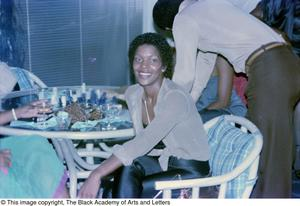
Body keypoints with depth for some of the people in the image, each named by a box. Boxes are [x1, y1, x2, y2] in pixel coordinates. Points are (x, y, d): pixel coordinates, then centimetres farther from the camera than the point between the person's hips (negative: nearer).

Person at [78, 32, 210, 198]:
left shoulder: (175, 97, -26)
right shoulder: (132, 94, -3)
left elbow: (145, 142, -36)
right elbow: (143, 141, 6)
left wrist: (97, 175, -40)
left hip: (191, 170, -5)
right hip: (161, 160, 5)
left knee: (124, 191, -22)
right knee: (128, 168, -26)